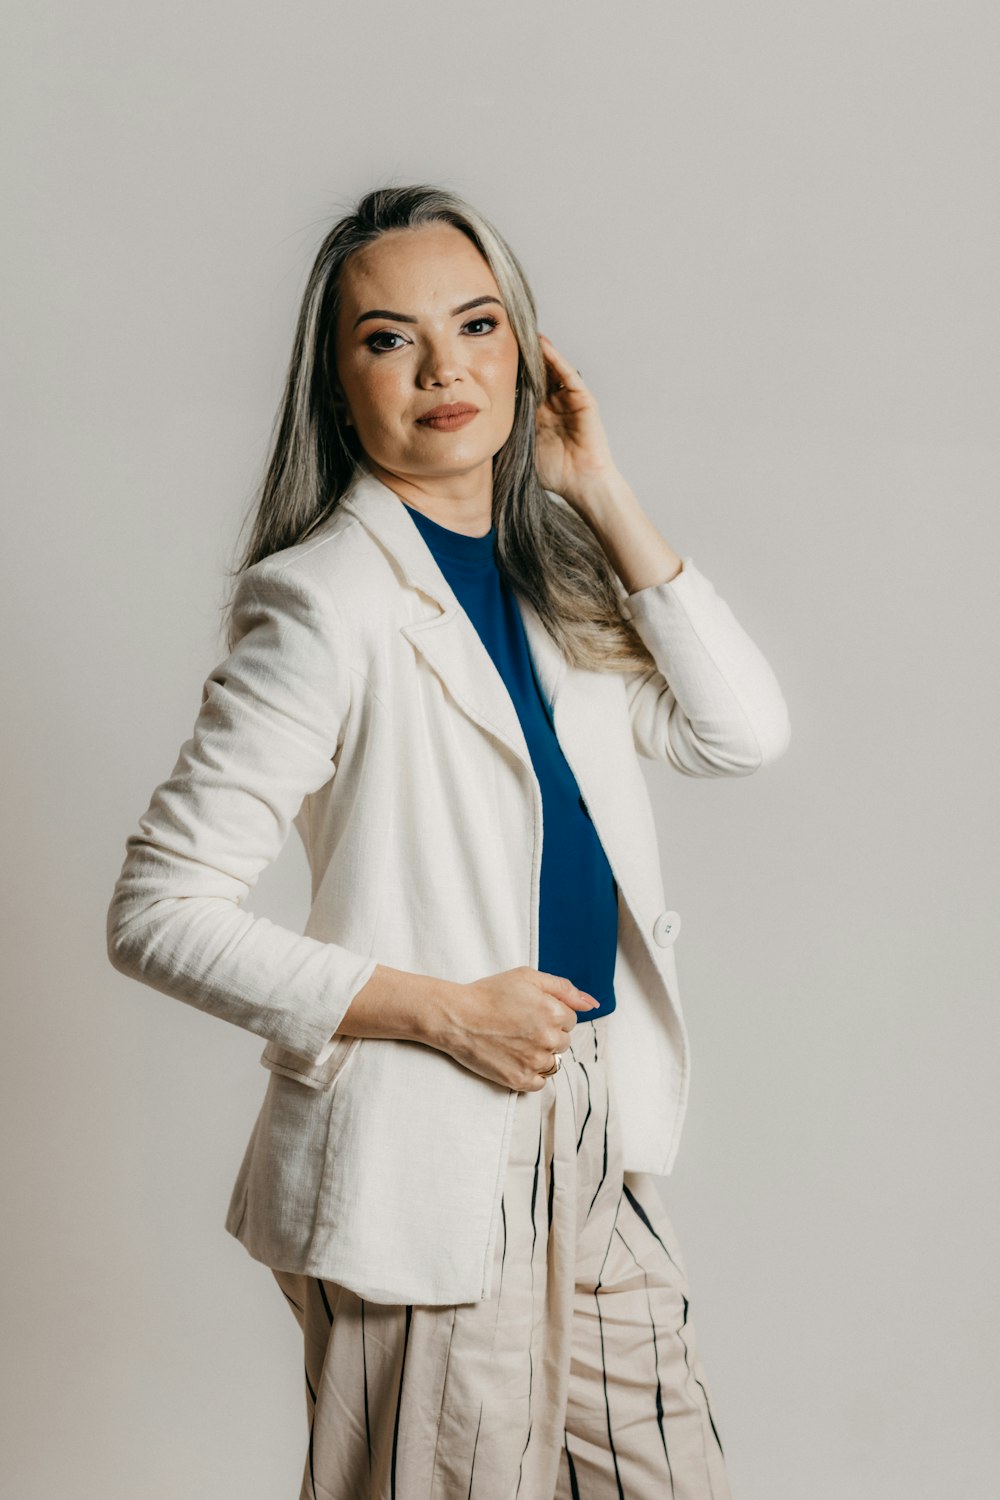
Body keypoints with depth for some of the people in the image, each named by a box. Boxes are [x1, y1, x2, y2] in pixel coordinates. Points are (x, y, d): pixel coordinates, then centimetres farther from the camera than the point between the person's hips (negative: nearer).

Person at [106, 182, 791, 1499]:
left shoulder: (550, 575, 8)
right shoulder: (322, 603, -14)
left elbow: (744, 732, 0)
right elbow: (159, 912, -16)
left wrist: (606, 501, -4)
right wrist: (444, 1012, -18)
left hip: (595, 1126, 7)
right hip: (425, 1157, -7)